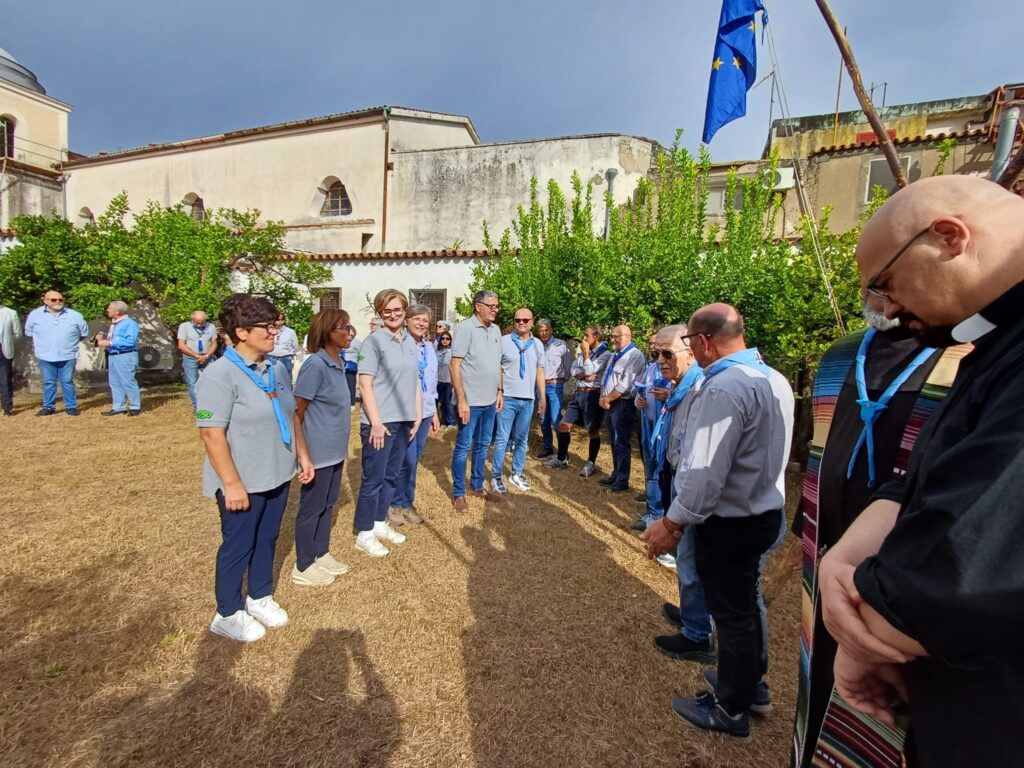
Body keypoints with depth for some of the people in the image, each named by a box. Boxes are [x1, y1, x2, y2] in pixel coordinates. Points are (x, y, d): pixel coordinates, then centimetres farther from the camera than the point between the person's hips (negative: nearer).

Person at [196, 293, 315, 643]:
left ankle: (260, 597, 40)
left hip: (277, 476, 7)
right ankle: (228, 614, 31)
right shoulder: (220, 375, -19)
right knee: (238, 546, 10)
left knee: (267, 539, 20)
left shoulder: (276, 369, 5)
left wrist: (302, 455, 12)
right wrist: (232, 483, -21)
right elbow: (211, 433, -21)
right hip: (243, 483, -7)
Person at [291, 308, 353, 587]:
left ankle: (322, 554, 37)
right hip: (318, 451, -8)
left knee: (327, 505, 20)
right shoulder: (315, 365, -20)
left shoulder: (338, 362, 5)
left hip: (335, 449, 8)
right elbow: (296, 413, -17)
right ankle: (303, 567, 25)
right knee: (311, 508, 8)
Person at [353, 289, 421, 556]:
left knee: (391, 477, 16)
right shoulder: (374, 341, -9)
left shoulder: (411, 343, 11)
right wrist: (376, 423, -17)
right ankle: (365, 534, 18)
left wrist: (418, 415, 10)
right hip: (380, 422, -6)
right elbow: (365, 385, -14)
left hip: (404, 421, 7)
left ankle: (380, 523, 31)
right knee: (373, 479, 3)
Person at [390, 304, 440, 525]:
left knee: (414, 461, 13)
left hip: (425, 413, 6)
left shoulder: (430, 348, 12)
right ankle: (395, 504, 16)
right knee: (407, 460, -4)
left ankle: (408, 503, 27)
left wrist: (434, 412, 19)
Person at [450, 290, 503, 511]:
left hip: (489, 400, 7)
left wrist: (499, 391, 13)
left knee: (482, 445, 16)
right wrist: (462, 400, -19)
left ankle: (477, 486, 30)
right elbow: (455, 366, -15)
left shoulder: (495, 330, 9)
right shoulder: (465, 328, -12)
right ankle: (458, 493, 16)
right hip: (470, 401, -7)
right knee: (463, 447, 4)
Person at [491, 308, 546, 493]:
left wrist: (542, 397, 11)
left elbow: (540, 372, 13)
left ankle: (517, 474, 24)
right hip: (508, 397, -4)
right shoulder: (504, 341, -4)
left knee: (522, 439, 12)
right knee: (502, 439, 0)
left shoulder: (537, 345, 9)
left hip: (528, 399, 4)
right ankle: (496, 476, 11)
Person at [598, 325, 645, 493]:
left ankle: (622, 481, 8)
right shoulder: (615, 355, 17)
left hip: (623, 404, -9)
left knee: (622, 443, -2)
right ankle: (616, 475, 28)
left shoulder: (635, 355, -13)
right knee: (613, 442, 16)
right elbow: (605, 377, 18)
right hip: (611, 403, 9)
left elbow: (625, 384, -20)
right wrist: (603, 397, 1)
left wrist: (607, 399, -12)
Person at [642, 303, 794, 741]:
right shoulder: (774, 379, 3)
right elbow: (762, 452, 10)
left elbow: (705, 472, -29)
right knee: (747, 602, 26)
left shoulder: (723, 388, -27)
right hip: (766, 511, 9)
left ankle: (730, 711, 32)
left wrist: (671, 523, -19)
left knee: (732, 613, 9)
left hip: (730, 523, -9)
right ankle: (748, 684, 47)